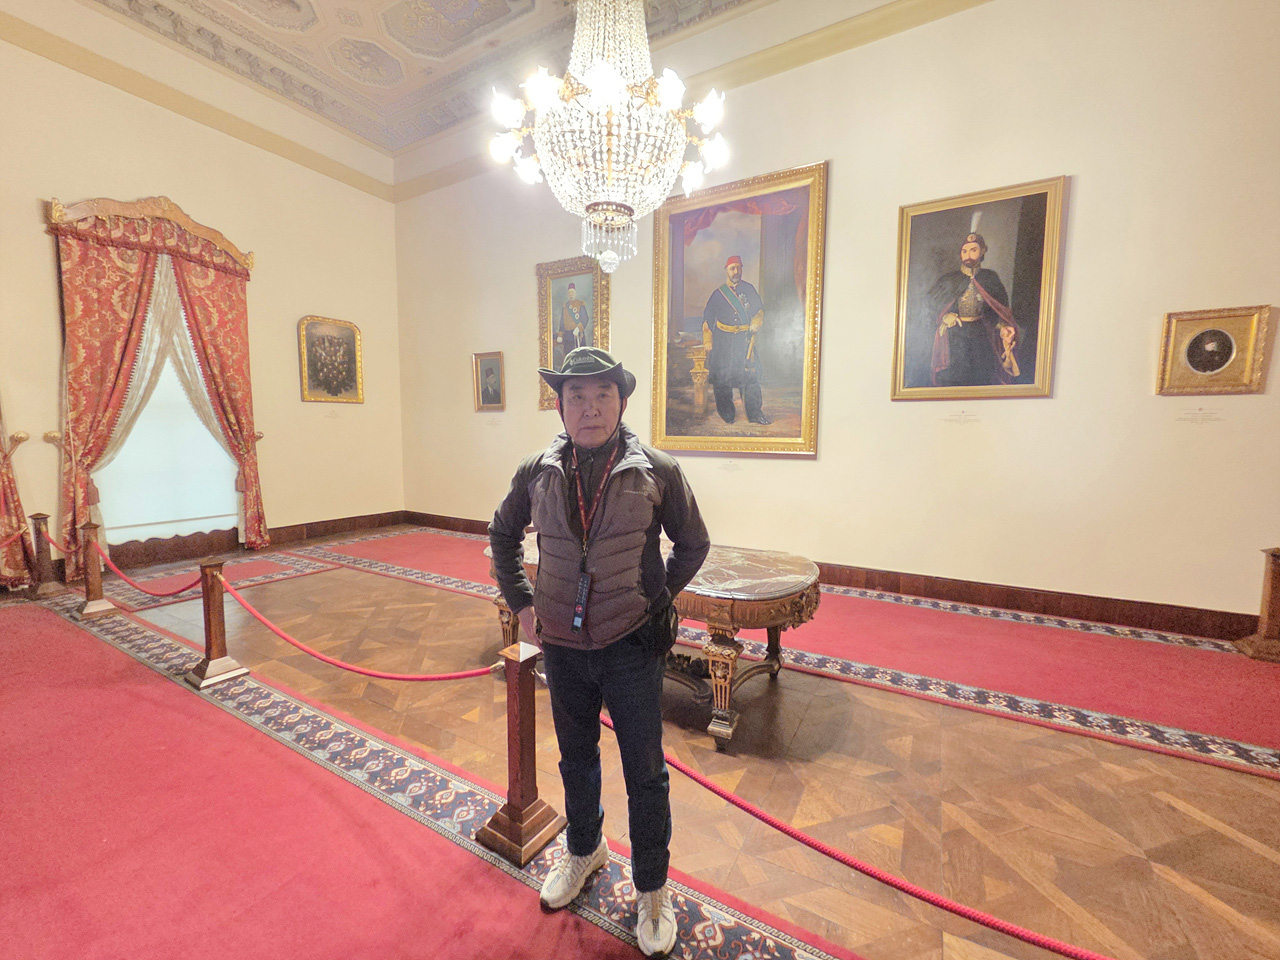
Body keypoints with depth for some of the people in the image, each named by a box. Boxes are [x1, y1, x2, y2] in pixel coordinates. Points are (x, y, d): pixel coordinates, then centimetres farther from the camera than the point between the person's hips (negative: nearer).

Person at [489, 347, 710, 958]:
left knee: (645, 773, 12)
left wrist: (654, 600, -3)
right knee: (576, 758, 25)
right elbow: (502, 535, 11)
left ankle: (652, 889, 40)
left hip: (632, 647, -3)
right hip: (562, 645, 3)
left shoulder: (657, 472, -12)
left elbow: (693, 544, 1)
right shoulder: (537, 473, -5)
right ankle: (585, 850, 54)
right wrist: (520, 602, 5)